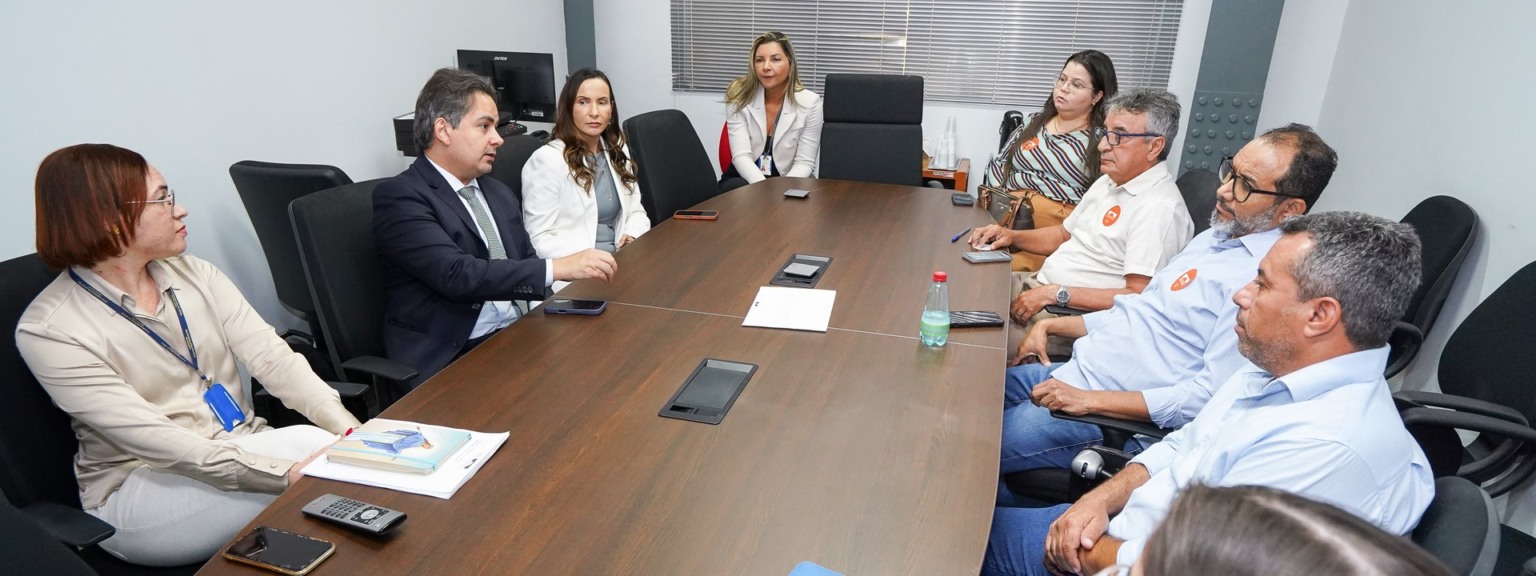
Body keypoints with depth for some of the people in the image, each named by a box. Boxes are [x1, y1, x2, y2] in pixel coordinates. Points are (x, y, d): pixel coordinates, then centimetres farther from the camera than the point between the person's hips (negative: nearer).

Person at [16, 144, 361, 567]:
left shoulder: (192, 274, 4)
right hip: (139, 486, -5)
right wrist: (288, 472, -32)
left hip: (243, 448, 5)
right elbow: (151, 438, -21)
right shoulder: (48, 330, -12)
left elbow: (273, 357, -5)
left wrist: (352, 431, -21)